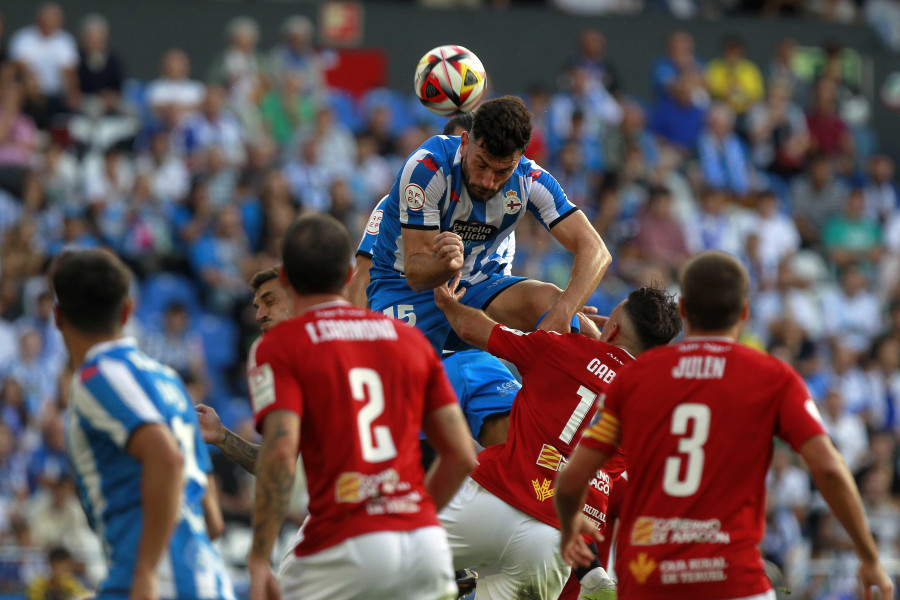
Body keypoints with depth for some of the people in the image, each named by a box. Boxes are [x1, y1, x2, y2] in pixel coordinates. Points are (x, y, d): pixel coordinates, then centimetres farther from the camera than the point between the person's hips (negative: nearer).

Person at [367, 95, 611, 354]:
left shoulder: (530, 180, -14)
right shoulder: (427, 168, -25)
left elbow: (595, 252, -21)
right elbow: (414, 272, -25)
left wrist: (561, 315, -39)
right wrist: (444, 265, -50)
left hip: (480, 284, 3)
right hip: (407, 285, -3)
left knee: (551, 301, -27)